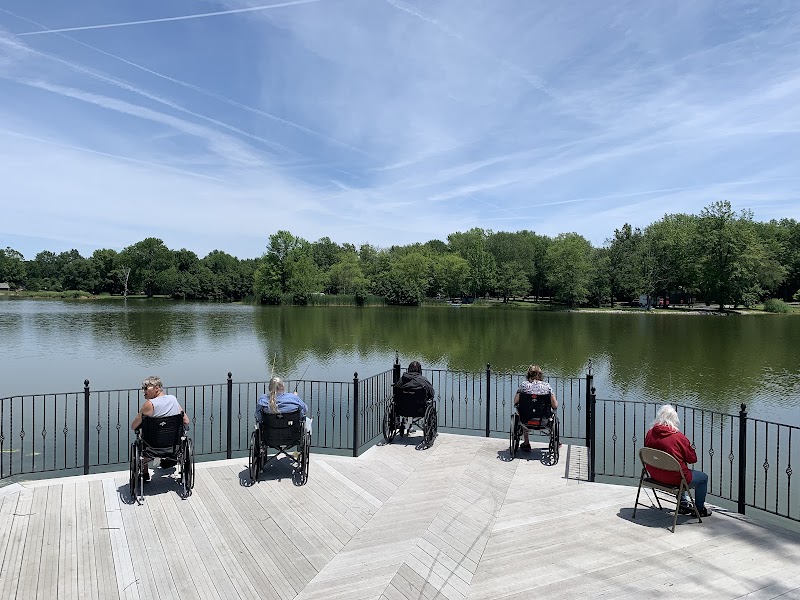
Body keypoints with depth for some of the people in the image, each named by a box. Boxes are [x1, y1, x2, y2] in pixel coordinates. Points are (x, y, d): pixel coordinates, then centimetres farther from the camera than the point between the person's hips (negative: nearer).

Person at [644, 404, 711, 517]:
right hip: (674, 478, -6)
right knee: (703, 477, 19)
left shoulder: (650, 433, -6)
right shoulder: (678, 437, -23)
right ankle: (700, 510, 33)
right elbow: (693, 458, -11)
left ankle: (683, 504, 44)